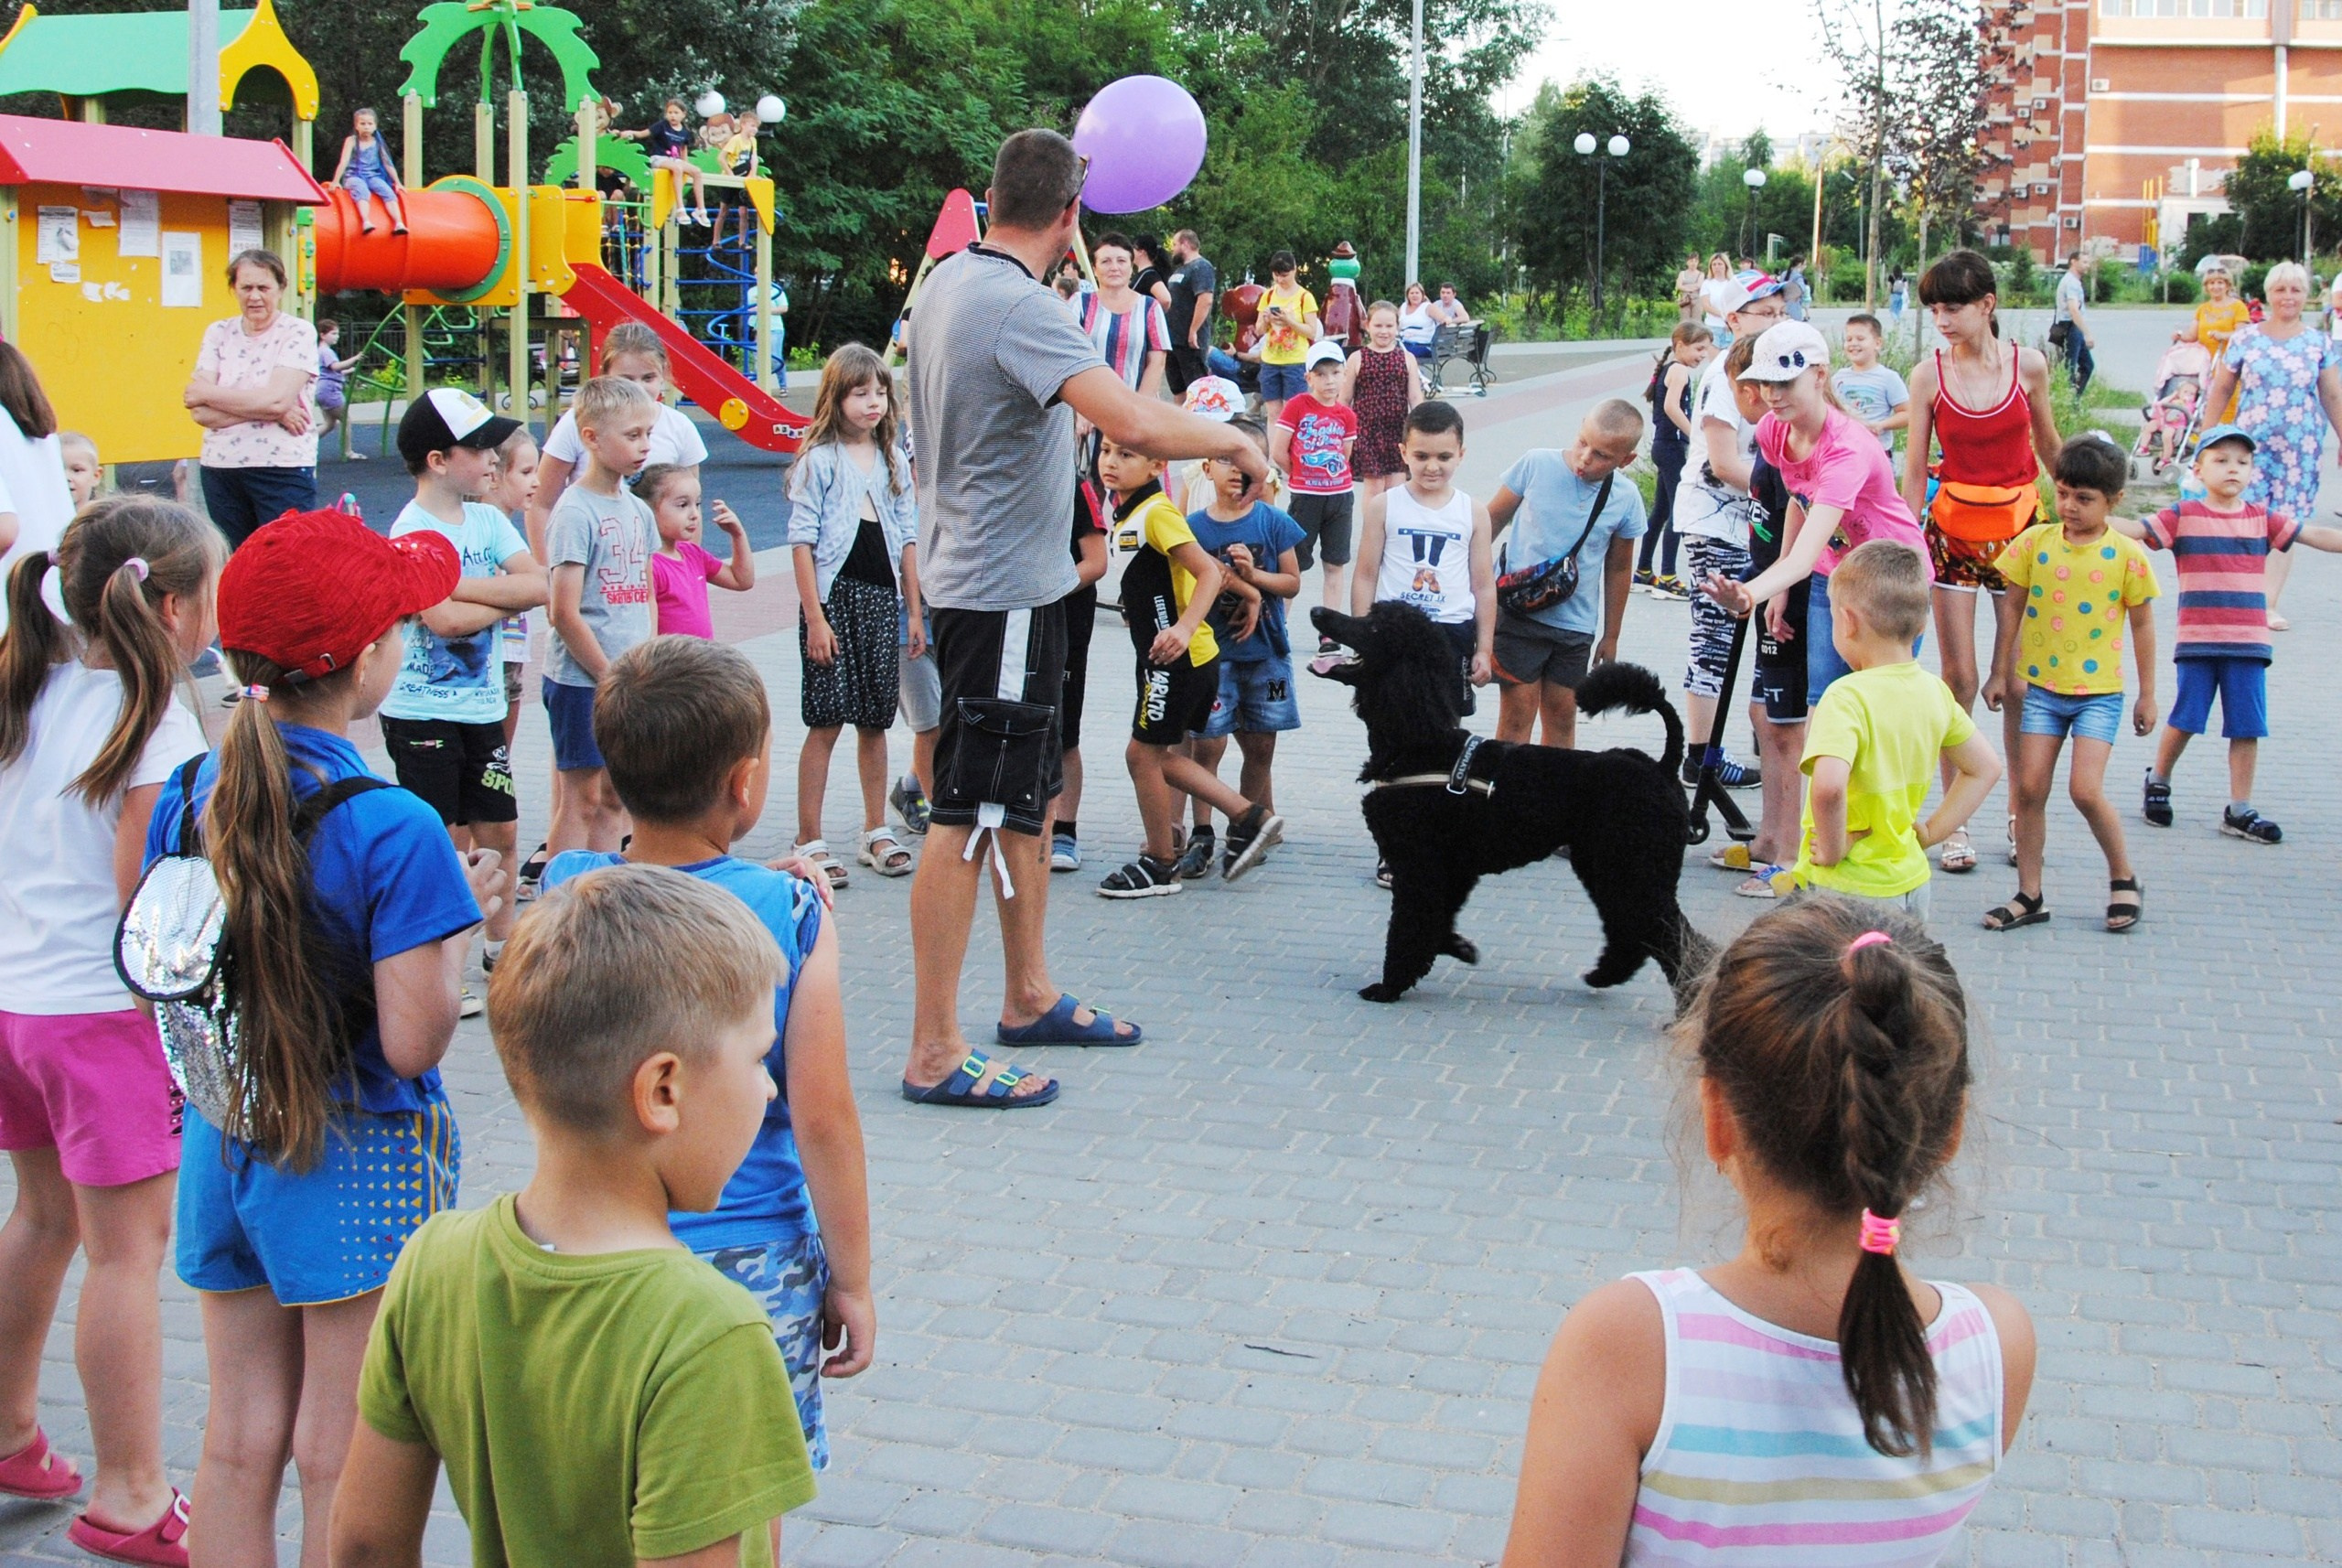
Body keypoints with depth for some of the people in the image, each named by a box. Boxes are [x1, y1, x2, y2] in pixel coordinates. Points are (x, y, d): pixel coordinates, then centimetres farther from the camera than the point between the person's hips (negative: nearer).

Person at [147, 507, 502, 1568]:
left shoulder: (188, 799, -2)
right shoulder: (392, 829, -21)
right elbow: (414, 1042, -19)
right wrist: (463, 919, -5)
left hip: (221, 1145, 6)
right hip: (358, 1162, -6)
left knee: (238, 1444, 16)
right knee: (345, 1463, 8)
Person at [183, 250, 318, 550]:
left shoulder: (298, 333, -2)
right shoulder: (218, 334, 8)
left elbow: (277, 399, -15)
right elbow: (201, 413, -2)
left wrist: (207, 394, -6)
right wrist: (268, 411, -12)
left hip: (284, 469, -4)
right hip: (221, 470, 4)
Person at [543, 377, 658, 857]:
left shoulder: (638, 511, 10)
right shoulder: (575, 512, -13)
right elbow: (565, 613, -16)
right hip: (582, 678, -7)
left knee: (614, 798, 10)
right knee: (582, 797, -2)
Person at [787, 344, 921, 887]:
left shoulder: (895, 460, 12)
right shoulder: (818, 460, -4)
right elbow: (802, 541, -7)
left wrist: (914, 610, 12)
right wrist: (814, 617, -13)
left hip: (883, 600, 5)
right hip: (834, 597, -5)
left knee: (875, 721, 10)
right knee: (826, 722, -5)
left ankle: (877, 833, 20)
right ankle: (809, 843, 1)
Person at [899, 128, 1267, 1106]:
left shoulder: (946, 281, 7)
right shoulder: (1021, 309, -23)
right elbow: (1134, 423, -36)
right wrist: (1236, 442, -19)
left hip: (973, 573, 10)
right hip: (1005, 591, -10)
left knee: (1028, 795, 19)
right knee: (970, 815, -6)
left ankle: (1030, 997, 32)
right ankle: (935, 1054, 0)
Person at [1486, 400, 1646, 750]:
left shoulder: (1626, 500, -3)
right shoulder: (1536, 465, -9)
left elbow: (1618, 569, 10)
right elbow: (1493, 519, 4)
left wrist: (1611, 636, 15)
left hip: (1577, 627, 2)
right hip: (1519, 615, -2)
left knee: (1562, 714, 10)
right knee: (1518, 712, -4)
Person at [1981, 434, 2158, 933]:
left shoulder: (2127, 556, -6)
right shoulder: (2034, 543, -1)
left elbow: (2142, 625, 3)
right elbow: (2013, 610, 8)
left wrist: (2147, 695, 6)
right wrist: (2001, 673, 9)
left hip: (2099, 691, -3)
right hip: (2041, 686, 3)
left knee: (2086, 790, -12)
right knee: (2029, 788, -1)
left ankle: (2123, 879, 11)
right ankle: (2029, 896, 10)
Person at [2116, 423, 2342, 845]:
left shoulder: (2262, 518, 8)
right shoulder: (2183, 517, 0)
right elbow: (2136, 530, -10)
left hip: (2248, 641, 3)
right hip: (2198, 640, -2)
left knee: (2247, 727, 3)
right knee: (2185, 719, 2)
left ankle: (2240, 812, 11)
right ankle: (2158, 782, 28)